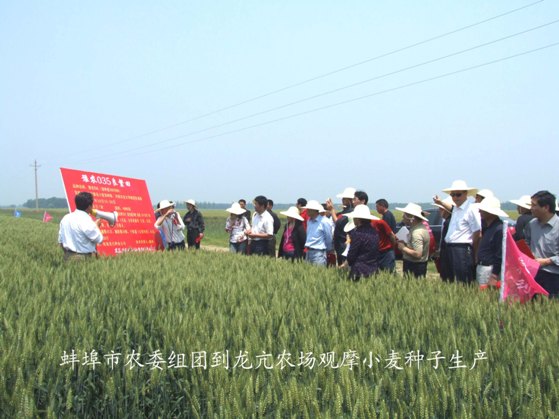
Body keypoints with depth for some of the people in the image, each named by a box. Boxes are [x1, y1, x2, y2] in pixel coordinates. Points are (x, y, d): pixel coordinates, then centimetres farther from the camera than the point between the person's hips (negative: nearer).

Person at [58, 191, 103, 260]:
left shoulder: (65, 218, 9)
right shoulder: (86, 221, -14)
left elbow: (60, 241, 14)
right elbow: (99, 240, -10)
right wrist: (96, 226, 7)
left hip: (68, 257, 8)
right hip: (84, 257, -8)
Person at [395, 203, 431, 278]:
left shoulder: (417, 232, -22)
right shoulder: (422, 227, 9)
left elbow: (418, 254, -29)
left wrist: (403, 248, -17)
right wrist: (406, 244, 8)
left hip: (414, 267, -10)